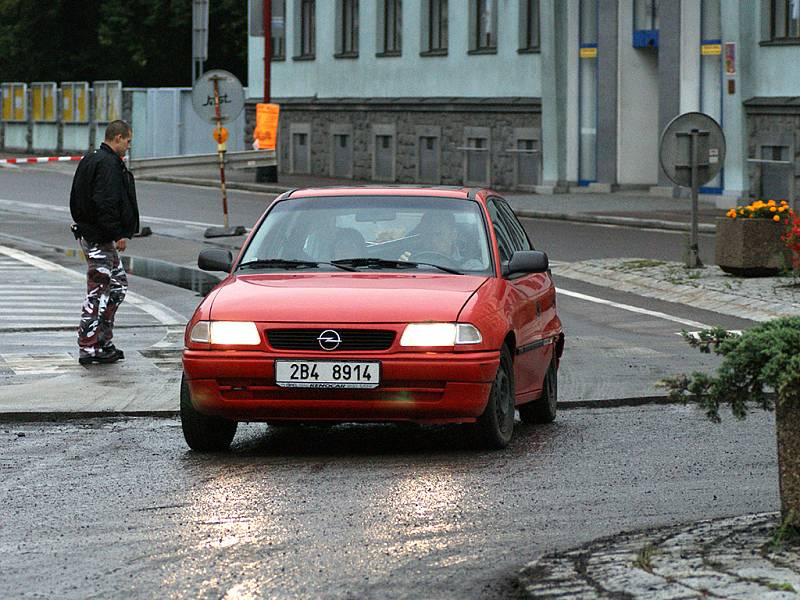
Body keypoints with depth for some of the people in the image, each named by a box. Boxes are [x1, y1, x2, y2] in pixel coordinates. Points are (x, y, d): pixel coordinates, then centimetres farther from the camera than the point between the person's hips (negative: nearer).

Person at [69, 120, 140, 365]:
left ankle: (104, 342, 18)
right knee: (97, 292, -6)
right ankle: (88, 349, -4)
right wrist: (118, 235, -21)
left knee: (118, 283, 17)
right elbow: (105, 203, -25)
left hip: (88, 232, 11)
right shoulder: (108, 164, -17)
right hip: (100, 238, -11)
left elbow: (76, 201, 23)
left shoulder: (90, 160, 17)